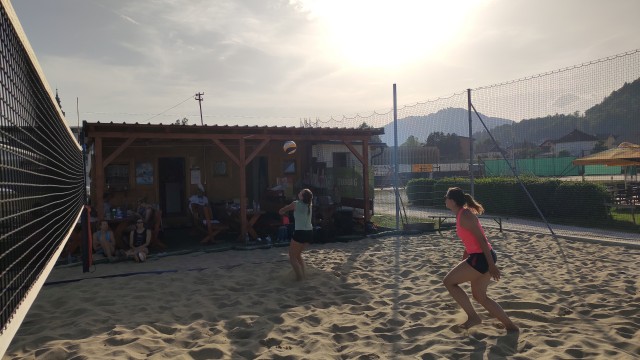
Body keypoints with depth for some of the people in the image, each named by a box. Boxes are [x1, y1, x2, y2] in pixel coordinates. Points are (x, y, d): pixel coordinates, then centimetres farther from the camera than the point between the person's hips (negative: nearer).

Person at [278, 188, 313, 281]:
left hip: (300, 233, -7)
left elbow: (281, 211, 5)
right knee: (298, 254, 24)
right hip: (309, 233, 7)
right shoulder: (309, 204, 6)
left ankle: (299, 277, -2)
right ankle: (303, 274, 20)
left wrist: (281, 212, 25)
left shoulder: (296, 204, -8)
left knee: (292, 257, 7)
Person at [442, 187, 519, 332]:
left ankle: (473, 317, 6)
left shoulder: (464, 216, -16)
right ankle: (510, 325, 22)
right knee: (480, 296, 18)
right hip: (480, 257, 10)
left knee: (449, 281, 0)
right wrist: (463, 263, 29)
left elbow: (481, 239, -20)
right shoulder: (462, 215, 14)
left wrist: (491, 265, -21)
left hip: (481, 258, -10)